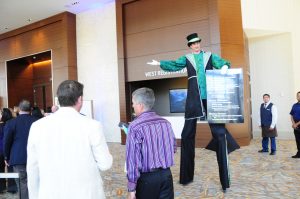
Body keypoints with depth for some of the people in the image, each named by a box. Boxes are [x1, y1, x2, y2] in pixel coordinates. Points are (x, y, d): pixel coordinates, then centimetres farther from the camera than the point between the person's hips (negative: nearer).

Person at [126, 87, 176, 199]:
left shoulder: (135, 127, -16)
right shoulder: (166, 123, 1)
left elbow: (133, 159, -16)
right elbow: (173, 148, 11)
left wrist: (131, 188, -9)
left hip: (147, 178, -4)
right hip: (166, 175, 5)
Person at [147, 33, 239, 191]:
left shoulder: (209, 56, 14)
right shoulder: (187, 58, 15)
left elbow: (223, 63, 5)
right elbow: (174, 65, 8)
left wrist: (225, 67, -16)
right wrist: (160, 63, -5)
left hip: (210, 97, 0)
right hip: (193, 98, 1)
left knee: (219, 131, -2)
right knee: (187, 134, 3)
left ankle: (224, 178, 11)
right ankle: (187, 175, 18)